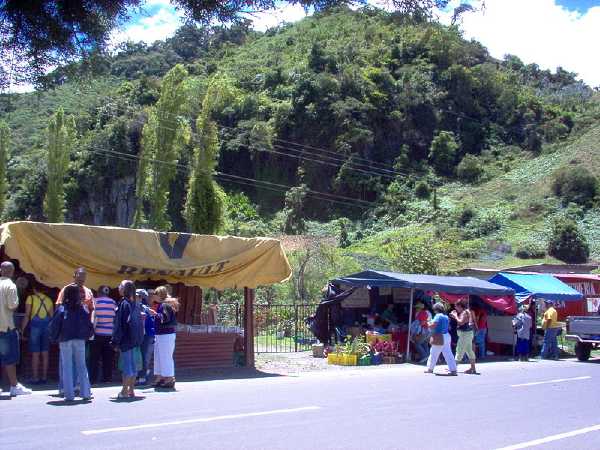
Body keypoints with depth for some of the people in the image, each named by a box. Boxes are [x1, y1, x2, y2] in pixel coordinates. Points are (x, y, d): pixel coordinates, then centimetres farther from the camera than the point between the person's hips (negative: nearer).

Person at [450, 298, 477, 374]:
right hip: (467, 333, 10)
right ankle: (473, 368, 13)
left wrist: (455, 316, -11)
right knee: (469, 351, 10)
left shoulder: (465, 312, -15)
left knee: (459, 350, -5)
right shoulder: (466, 312, 15)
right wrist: (454, 316, 11)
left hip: (465, 334, -10)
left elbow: (461, 322, -24)